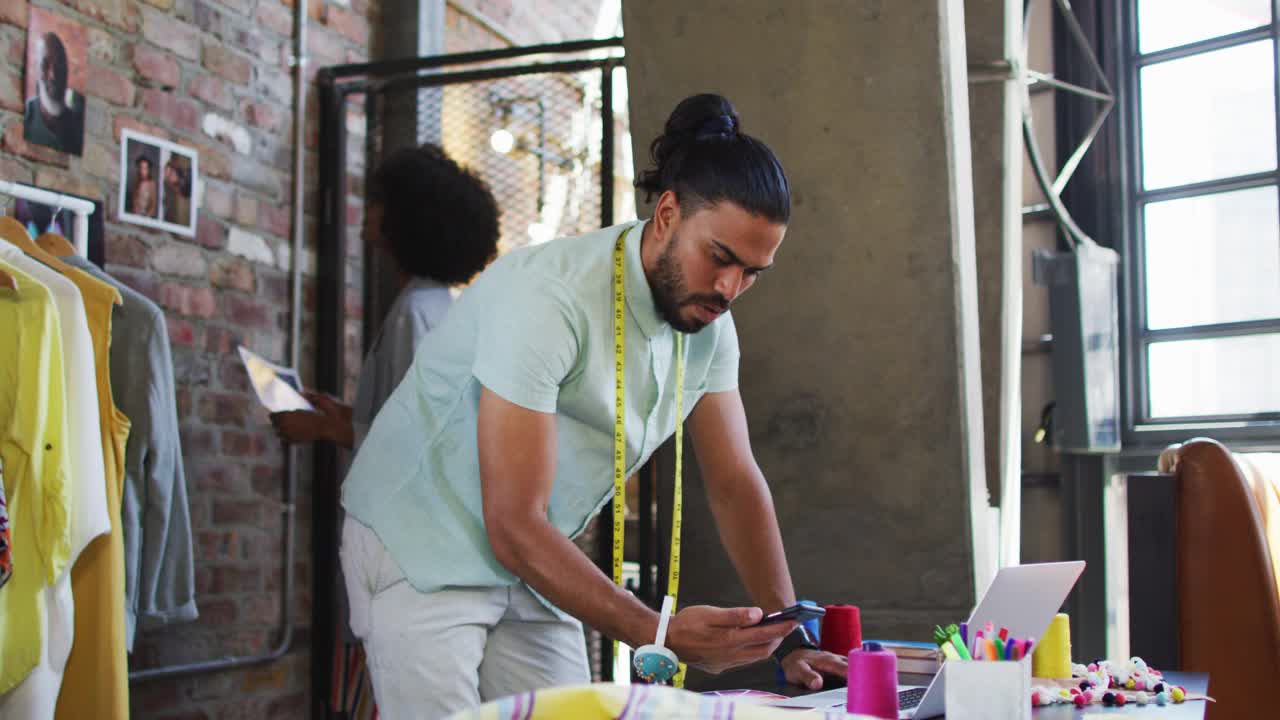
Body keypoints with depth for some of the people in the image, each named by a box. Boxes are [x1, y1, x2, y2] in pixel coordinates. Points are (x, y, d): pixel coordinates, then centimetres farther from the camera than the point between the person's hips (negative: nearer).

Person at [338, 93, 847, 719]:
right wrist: (660, 635, -37)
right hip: (420, 552, -6)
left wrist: (789, 640, -8)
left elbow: (735, 482, 1)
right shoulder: (548, 298, -29)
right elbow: (513, 528, -31)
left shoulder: (710, 322, -5)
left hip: (534, 564, 7)